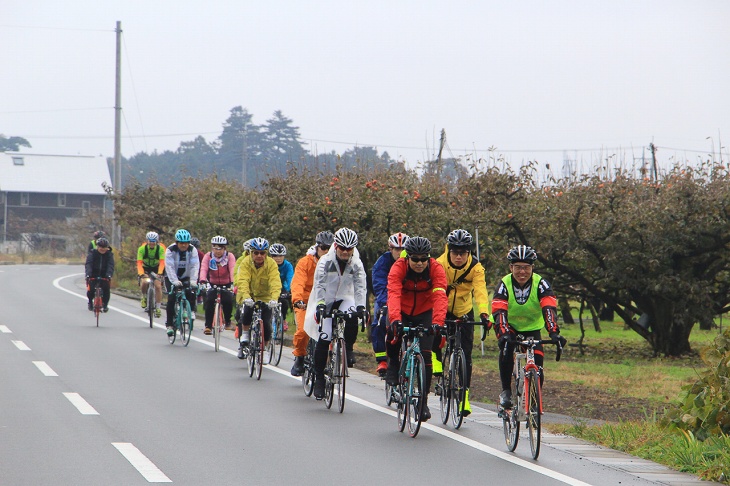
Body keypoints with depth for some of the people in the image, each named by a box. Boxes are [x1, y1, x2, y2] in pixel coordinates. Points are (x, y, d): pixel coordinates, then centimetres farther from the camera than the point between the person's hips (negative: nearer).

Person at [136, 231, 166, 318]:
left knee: (158, 286, -15)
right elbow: (139, 263, -29)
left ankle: (157, 308, -5)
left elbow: (162, 262, -30)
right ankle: (144, 297, 4)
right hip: (145, 268, 0)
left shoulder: (161, 249, -22)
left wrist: (159, 273, -45)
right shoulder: (142, 249, -22)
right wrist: (141, 273, -45)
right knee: (144, 282, -27)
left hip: (156, 268, 0)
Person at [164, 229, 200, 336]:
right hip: (171, 278, -2)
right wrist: (175, 282, -43)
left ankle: (191, 311, 0)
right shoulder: (170, 250, -22)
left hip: (185, 277, 2)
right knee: (171, 299, -17)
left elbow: (195, 266, -24)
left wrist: (193, 281, -38)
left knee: (191, 293, -24)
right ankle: (170, 324, -11)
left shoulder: (192, 250, -16)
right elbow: (169, 267, -30)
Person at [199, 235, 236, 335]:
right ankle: (208, 325, -16)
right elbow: (203, 269, -22)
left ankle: (228, 322, 2)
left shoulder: (229, 256, -12)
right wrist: (202, 280, -42)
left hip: (226, 285, -1)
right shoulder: (208, 256, -9)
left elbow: (232, 270, -26)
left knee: (228, 300, -25)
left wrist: (233, 282, -44)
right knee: (209, 300, -24)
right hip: (213, 284, 1)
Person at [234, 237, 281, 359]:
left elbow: (275, 283, -28)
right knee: (247, 311, -31)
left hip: (265, 297, 1)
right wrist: (246, 297, -47)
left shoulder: (271, 264, -16)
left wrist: (274, 299, -45)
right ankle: (244, 337, -6)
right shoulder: (246, 263, -17)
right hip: (249, 295, -1)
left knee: (266, 325, -11)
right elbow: (242, 281, -30)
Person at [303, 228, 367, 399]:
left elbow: (361, 286, -17)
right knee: (323, 338, -11)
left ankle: (348, 348, -10)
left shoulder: (356, 264, -7)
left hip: (344, 300, 1)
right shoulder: (326, 262, -13)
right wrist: (320, 304, -38)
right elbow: (319, 284, -22)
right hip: (325, 302, -1)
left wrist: (361, 306, -34)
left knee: (352, 317, -34)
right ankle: (319, 378, 1)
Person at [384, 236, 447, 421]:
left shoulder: (436, 269, -22)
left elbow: (440, 297, -34)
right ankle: (393, 366, 0)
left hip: (424, 313, 1)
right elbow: (393, 294, -38)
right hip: (403, 311, -1)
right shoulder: (399, 267, -24)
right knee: (393, 334, -32)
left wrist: (437, 322, -50)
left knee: (425, 355, -12)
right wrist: (395, 319, -55)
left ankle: (423, 401, -1)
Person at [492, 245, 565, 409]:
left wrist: (554, 332, -49)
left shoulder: (540, 284, -21)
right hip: (510, 327, -1)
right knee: (507, 349, -32)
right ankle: (506, 391, -19)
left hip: (532, 329, 1)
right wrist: (503, 334, -50)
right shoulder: (504, 284, -22)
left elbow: (549, 309, -33)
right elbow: (499, 312, -33)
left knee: (537, 362, -19)